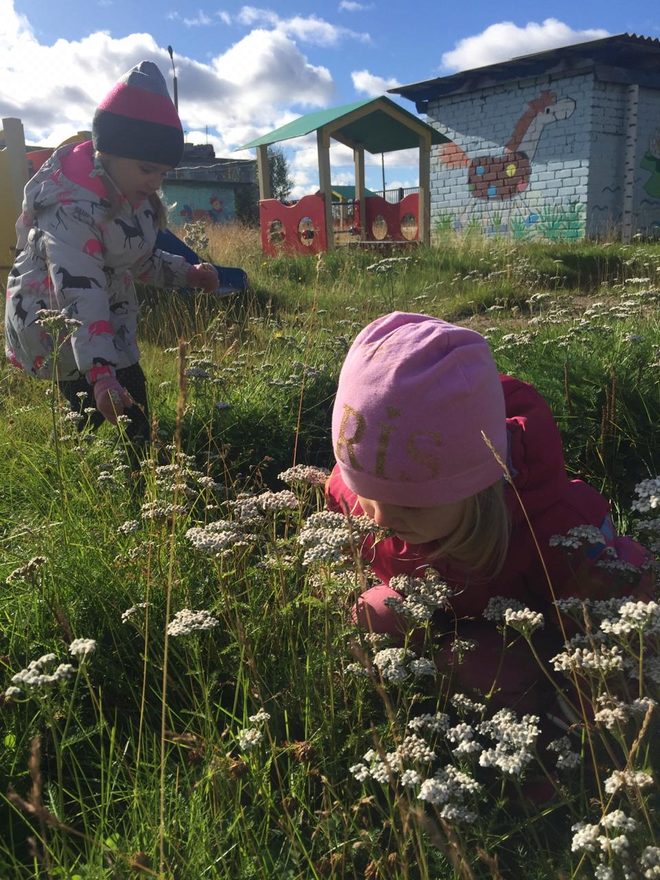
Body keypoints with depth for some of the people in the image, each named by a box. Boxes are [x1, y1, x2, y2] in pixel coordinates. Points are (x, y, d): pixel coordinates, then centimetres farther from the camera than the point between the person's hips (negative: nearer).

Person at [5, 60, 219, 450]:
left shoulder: (133, 196, 1)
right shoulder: (70, 210, -28)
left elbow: (139, 259, 17)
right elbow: (79, 295, -39)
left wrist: (187, 273, 2)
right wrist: (100, 373, -49)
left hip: (109, 320, 9)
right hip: (57, 326, -9)